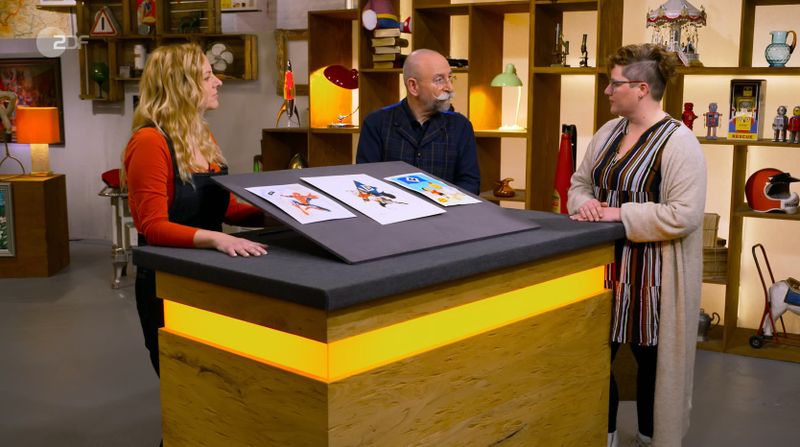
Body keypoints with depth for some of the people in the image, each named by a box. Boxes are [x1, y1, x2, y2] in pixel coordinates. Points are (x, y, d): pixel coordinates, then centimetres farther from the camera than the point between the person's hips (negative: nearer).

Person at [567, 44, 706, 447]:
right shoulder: (608, 132, 8)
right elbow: (579, 182, 15)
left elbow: (684, 215, -21)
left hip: (649, 275, -6)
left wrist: (620, 214, -22)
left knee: (650, 359, 10)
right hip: (603, 265, 6)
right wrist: (583, 203, -8)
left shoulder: (678, 142, -15)